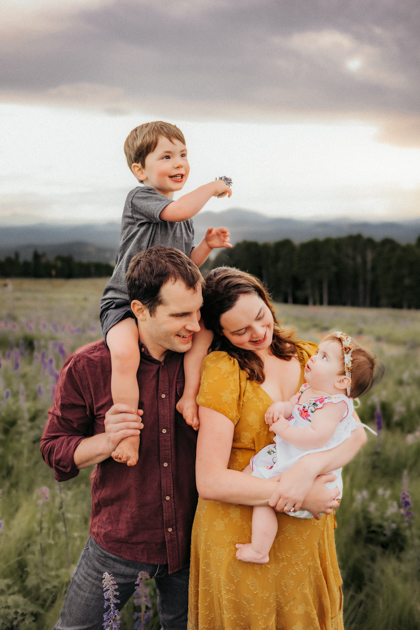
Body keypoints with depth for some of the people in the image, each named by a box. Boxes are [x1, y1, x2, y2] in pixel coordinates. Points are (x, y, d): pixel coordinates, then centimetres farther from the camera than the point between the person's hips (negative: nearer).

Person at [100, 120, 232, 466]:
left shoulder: (185, 220, 18)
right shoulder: (139, 197, -6)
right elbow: (179, 210, -25)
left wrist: (206, 246, 4)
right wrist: (212, 187, -10)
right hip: (124, 302, -7)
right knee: (125, 354, -33)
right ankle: (129, 436, -25)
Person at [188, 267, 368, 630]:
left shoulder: (309, 358, 2)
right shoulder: (223, 369, -13)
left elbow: (356, 433, -6)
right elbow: (210, 482, -18)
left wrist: (308, 467, -26)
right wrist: (301, 496, -22)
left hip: (306, 538, 5)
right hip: (241, 541, -4)